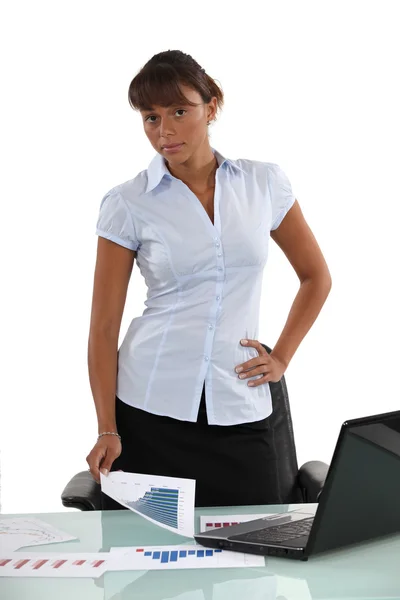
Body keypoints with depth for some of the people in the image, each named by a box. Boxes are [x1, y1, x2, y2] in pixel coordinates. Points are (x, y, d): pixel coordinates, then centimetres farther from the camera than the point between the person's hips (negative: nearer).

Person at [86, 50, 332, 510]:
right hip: (149, 408, -1)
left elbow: (316, 277, 15)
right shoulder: (127, 204, -3)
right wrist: (107, 430, -9)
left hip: (239, 411, 2)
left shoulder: (263, 182, 3)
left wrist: (281, 357, 6)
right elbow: (104, 327, -2)